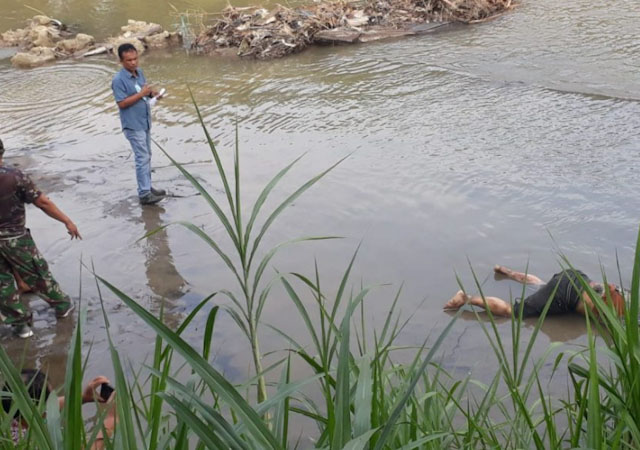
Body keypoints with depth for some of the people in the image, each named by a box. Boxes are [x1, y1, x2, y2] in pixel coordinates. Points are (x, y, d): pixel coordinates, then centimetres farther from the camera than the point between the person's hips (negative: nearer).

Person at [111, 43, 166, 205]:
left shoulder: (140, 72, 5)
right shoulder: (119, 80, -18)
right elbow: (122, 103, -21)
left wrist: (152, 93, -5)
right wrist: (141, 94, -25)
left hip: (145, 122, 8)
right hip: (133, 125, -8)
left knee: (147, 156, 15)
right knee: (142, 158, -9)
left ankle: (147, 187, 27)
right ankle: (144, 194, -5)